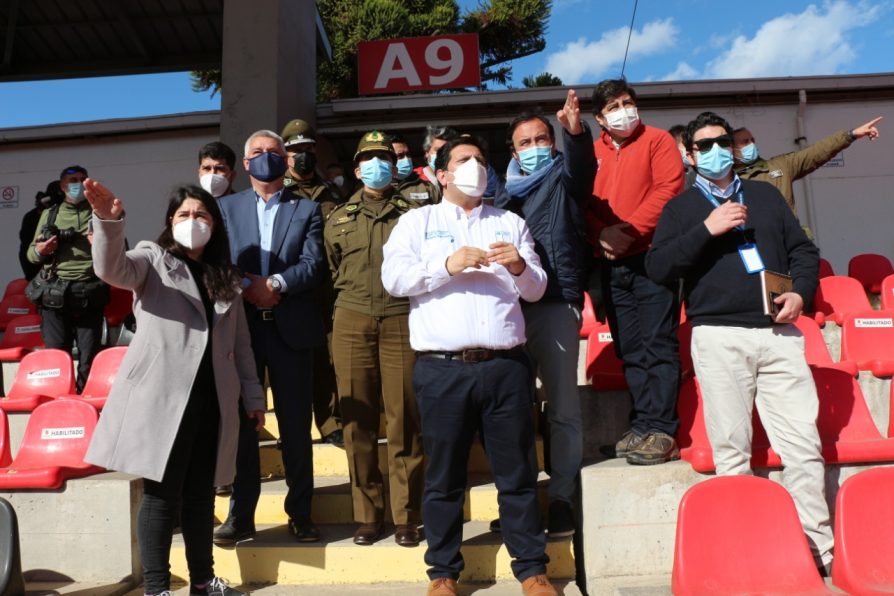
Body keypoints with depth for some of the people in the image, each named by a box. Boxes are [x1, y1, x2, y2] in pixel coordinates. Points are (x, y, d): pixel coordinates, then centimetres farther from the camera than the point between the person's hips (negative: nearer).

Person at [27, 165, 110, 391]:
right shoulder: (49, 214, 17)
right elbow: (30, 253, 18)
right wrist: (39, 251, -4)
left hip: (90, 294, -1)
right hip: (55, 294, 1)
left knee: (90, 357, 0)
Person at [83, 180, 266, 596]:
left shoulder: (225, 276, 17)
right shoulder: (153, 258, 5)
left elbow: (240, 343, 17)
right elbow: (111, 269, -19)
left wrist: (253, 396, 15)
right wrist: (108, 221, -36)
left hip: (210, 399, 4)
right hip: (162, 397, -4)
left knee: (201, 492, 12)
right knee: (162, 492, -2)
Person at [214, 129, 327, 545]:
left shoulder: (306, 209, 9)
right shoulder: (226, 207, 13)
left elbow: (313, 264, -4)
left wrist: (275, 283, -16)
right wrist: (247, 288, -14)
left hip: (291, 326, -1)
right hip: (240, 324, 1)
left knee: (296, 425, 4)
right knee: (241, 422, 7)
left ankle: (300, 514, 16)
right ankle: (240, 515, 18)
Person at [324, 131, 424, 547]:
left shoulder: (411, 214, 9)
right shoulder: (338, 219, 16)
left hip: (401, 321, -2)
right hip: (352, 321, 2)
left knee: (405, 420, -2)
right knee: (358, 421, 2)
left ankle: (406, 517, 8)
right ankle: (367, 515, 13)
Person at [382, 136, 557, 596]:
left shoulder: (510, 223, 17)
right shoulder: (417, 221, 12)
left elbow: (536, 289, 13)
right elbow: (393, 278, -2)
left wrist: (520, 268, -8)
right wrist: (447, 265, -14)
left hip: (505, 365, 2)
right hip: (441, 369, -1)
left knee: (518, 472, 7)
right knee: (444, 476, 7)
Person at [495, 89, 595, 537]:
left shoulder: (563, 177, 11)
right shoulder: (505, 190, 23)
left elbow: (581, 165, -12)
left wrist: (576, 131, -32)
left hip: (555, 303, -4)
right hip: (510, 306, 4)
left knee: (562, 406, -3)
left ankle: (561, 500, 5)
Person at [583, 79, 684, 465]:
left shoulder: (657, 141, 4)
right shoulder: (592, 152, 15)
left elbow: (669, 189, -8)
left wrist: (629, 230, -13)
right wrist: (600, 233, -9)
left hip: (651, 256, -5)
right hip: (611, 264, 5)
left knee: (658, 346, -6)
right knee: (629, 350, 8)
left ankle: (661, 431, -2)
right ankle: (643, 426, 16)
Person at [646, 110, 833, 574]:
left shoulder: (766, 195, 20)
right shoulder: (681, 207, 11)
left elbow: (803, 250, 19)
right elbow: (657, 268, -3)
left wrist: (801, 292, -1)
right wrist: (706, 229, -11)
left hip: (778, 332, 3)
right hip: (718, 336, -2)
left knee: (804, 445, -2)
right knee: (731, 451, -1)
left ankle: (819, 548, 8)